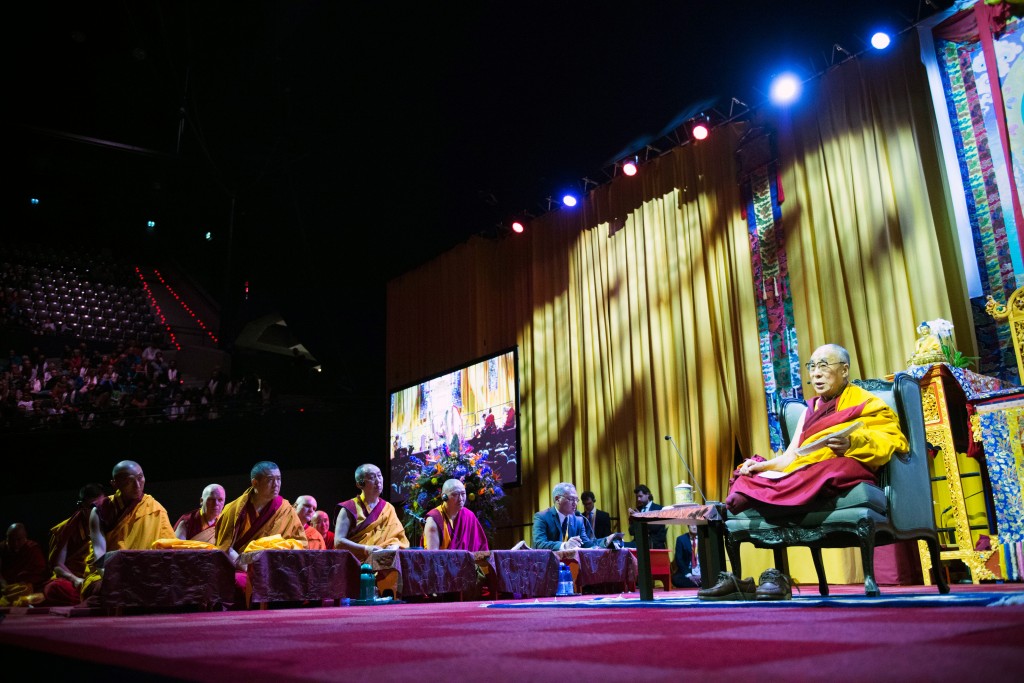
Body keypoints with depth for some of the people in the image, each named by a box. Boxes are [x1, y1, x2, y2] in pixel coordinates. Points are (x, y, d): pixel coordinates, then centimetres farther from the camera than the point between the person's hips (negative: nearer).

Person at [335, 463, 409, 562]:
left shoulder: (388, 508, 17)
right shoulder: (349, 508, 4)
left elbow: (399, 536, 12)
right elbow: (338, 541, -4)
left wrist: (394, 546, -10)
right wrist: (366, 549, -15)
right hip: (356, 561, -4)